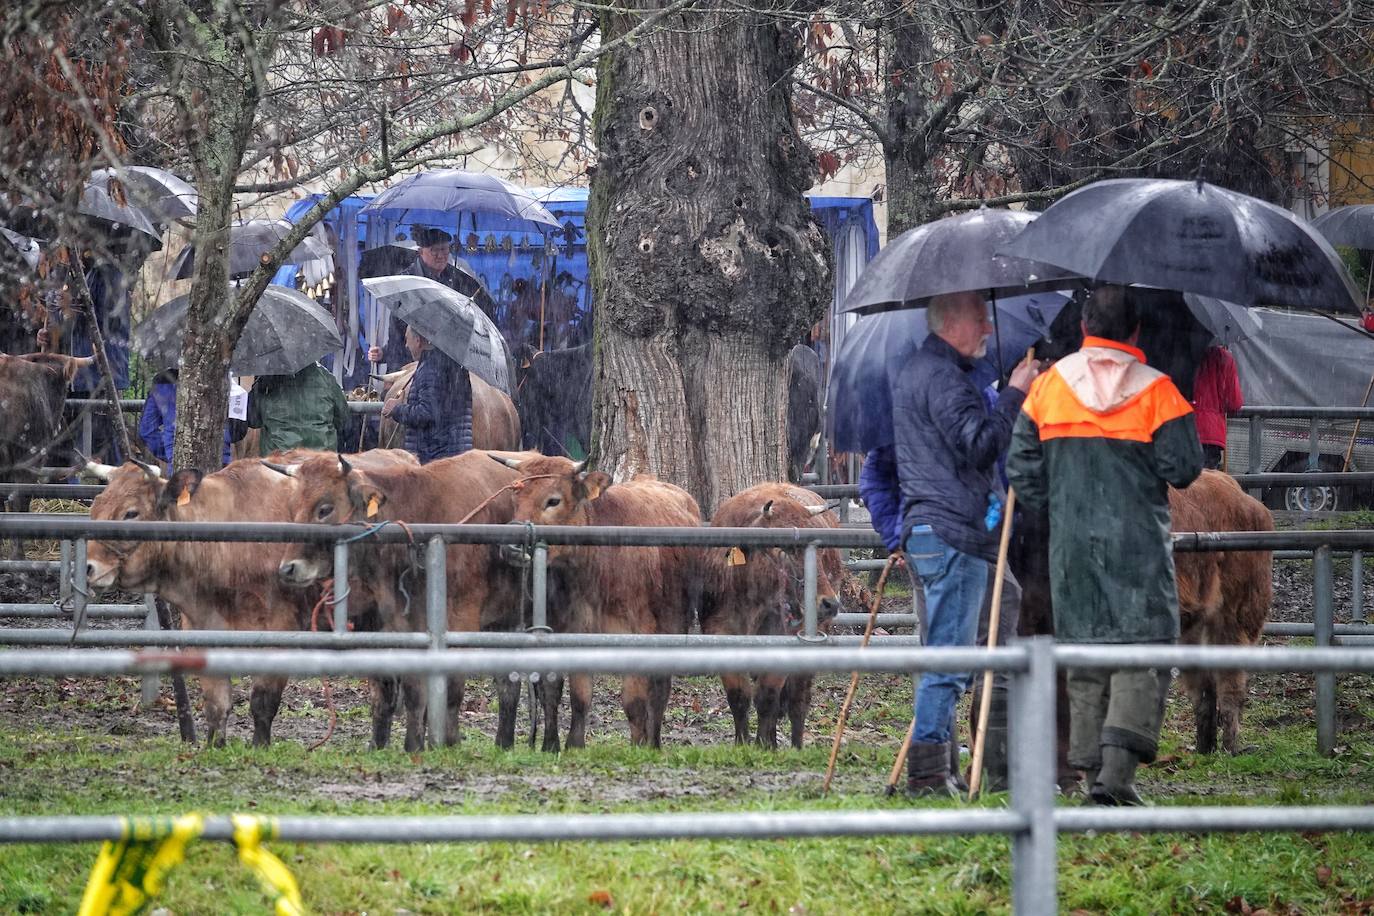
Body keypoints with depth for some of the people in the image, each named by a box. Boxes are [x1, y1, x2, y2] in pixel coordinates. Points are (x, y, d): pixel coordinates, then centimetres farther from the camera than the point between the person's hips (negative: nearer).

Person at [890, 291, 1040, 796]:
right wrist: (1013, 394, -15)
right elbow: (980, 444, -21)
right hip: (953, 532, -11)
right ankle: (928, 769, -10)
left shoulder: (913, 374, 22)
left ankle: (929, 768, 14)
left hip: (924, 528, 11)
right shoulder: (944, 377, -13)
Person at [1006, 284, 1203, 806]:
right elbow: (1184, 468, -7)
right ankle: (1118, 769, -20)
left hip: (1071, 544, 4)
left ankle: (1092, 770, 13)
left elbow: (1021, 468, 6)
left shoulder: (1049, 385, 5)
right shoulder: (1155, 390, -6)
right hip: (1139, 546, -4)